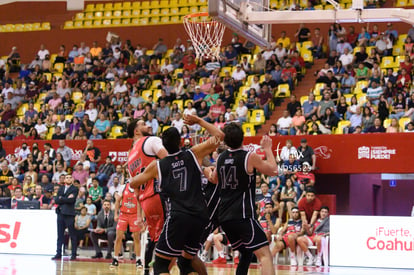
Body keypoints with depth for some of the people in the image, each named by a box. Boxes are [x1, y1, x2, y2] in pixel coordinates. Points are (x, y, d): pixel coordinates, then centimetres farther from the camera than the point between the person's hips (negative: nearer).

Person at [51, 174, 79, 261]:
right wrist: (66, 199, -8)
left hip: (69, 214, -5)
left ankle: (74, 254, 2)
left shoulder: (74, 189, 1)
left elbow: (71, 200, -14)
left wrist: (61, 199, -6)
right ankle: (58, 253, 7)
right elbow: (56, 200, 4)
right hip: (60, 213, 5)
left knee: (72, 235, -2)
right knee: (60, 235, 5)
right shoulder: (61, 188, 16)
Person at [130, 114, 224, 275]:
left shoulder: (157, 166, 7)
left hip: (178, 218, -3)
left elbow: (133, 184, 19)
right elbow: (219, 135, 15)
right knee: (185, 262, 21)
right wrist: (199, 121, 25)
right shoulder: (194, 154, 7)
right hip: (200, 216, 4)